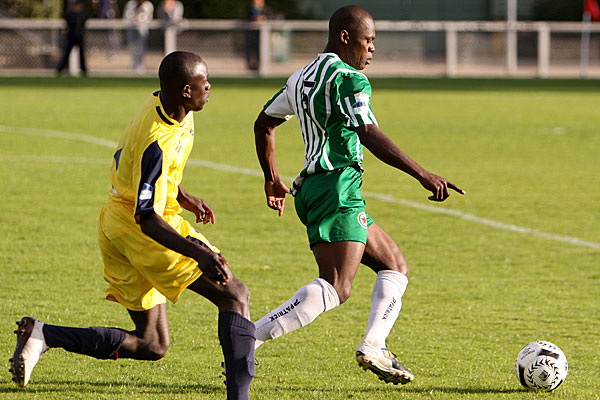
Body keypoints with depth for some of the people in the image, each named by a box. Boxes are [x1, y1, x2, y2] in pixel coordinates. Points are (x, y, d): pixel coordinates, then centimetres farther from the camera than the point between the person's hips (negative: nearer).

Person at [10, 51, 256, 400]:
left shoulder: (162, 102, 4)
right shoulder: (157, 144, -26)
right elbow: (147, 219, -28)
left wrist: (182, 196, 25)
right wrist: (197, 252, -39)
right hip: (138, 228, -10)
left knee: (152, 345, 10)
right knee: (235, 294, -12)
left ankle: (41, 334, 3)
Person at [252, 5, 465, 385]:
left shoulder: (302, 77, 19)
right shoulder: (348, 79, -10)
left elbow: (263, 124, 28)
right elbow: (369, 135, -23)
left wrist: (273, 179, 38)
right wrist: (423, 174, -27)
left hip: (311, 189, 10)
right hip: (338, 187, -10)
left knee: (396, 265, 14)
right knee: (335, 288, -18)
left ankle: (374, 347, -2)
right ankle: (248, 338, -24)